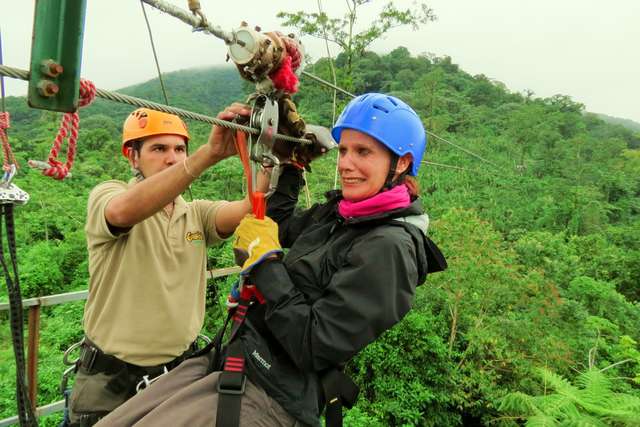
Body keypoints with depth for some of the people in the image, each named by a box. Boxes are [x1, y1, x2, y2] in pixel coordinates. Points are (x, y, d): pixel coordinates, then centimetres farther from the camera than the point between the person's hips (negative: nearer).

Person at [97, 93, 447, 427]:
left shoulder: (389, 247, -19)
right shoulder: (338, 213, 7)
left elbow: (314, 347, -22)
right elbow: (283, 227, 27)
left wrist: (264, 259, -15)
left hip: (273, 394, -8)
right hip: (236, 359, 8)